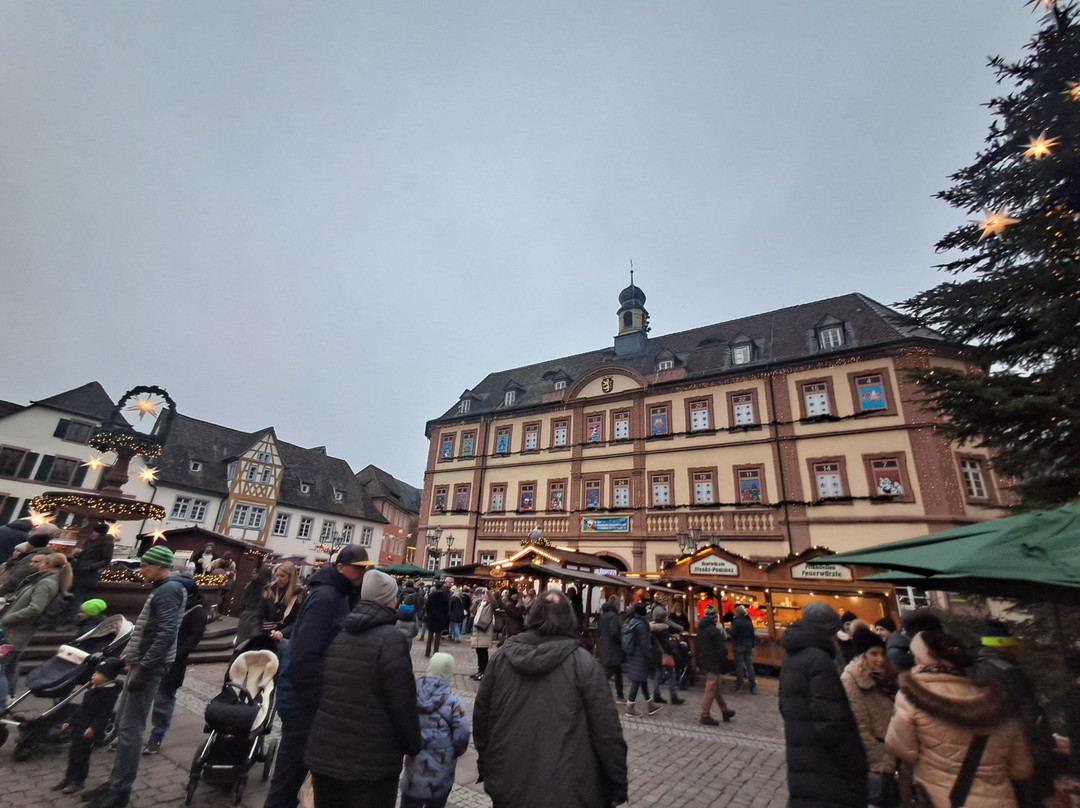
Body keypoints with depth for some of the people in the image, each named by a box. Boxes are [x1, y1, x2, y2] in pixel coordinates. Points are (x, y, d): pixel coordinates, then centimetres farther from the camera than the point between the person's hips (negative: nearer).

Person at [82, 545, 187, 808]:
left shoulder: (169, 590, -17)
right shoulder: (164, 587, 15)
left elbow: (167, 634, -25)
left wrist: (143, 669, -24)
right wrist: (135, 662, 19)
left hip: (149, 665, -10)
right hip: (142, 661, 10)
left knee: (130, 728, -4)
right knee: (123, 724, 17)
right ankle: (116, 782, 29)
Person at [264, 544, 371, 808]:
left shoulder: (338, 594, 6)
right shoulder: (325, 596, -25)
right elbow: (303, 658, -28)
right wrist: (319, 701, -21)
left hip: (310, 694, 9)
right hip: (303, 699, -9)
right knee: (292, 769, 8)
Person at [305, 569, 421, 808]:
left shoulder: (337, 635, 3)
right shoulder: (391, 639, -18)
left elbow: (319, 690, 12)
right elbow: (403, 703, -17)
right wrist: (413, 747, -2)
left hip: (323, 753, 6)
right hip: (372, 761, -6)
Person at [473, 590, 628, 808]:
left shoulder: (502, 657, -3)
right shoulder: (582, 662, -13)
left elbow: (481, 715, 5)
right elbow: (606, 730, -12)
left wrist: (485, 768, 18)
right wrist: (616, 787, 0)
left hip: (509, 786, 3)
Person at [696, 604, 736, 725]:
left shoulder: (700, 629, 7)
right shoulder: (715, 630, -19)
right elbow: (721, 649, -18)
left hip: (704, 661, 8)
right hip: (714, 663, -8)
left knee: (715, 688, 20)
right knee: (711, 689, -1)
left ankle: (724, 711, 33)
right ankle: (705, 716, 3)